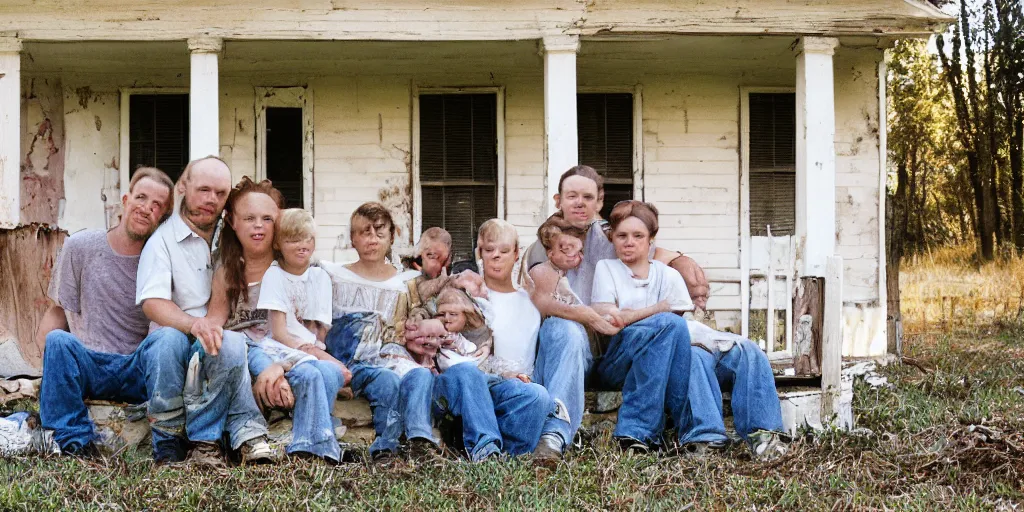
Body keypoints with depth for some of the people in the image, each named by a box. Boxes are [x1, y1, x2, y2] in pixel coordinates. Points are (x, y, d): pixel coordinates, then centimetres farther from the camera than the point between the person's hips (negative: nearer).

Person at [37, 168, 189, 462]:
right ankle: (77, 445, -24)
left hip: (139, 371, 0)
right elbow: (59, 310, 9)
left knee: (170, 337, -31)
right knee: (59, 341, -31)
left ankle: (168, 446, -27)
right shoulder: (80, 247, 5)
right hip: (88, 368, 0)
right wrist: (46, 346, -12)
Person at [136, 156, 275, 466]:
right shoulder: (163, 239, 3)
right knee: (231, 344, -33)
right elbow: (152, 303, -12)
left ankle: (205, 438, -22)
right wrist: (194, 323, -31)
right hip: (179, 345, -5)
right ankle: (247, 433, -28)